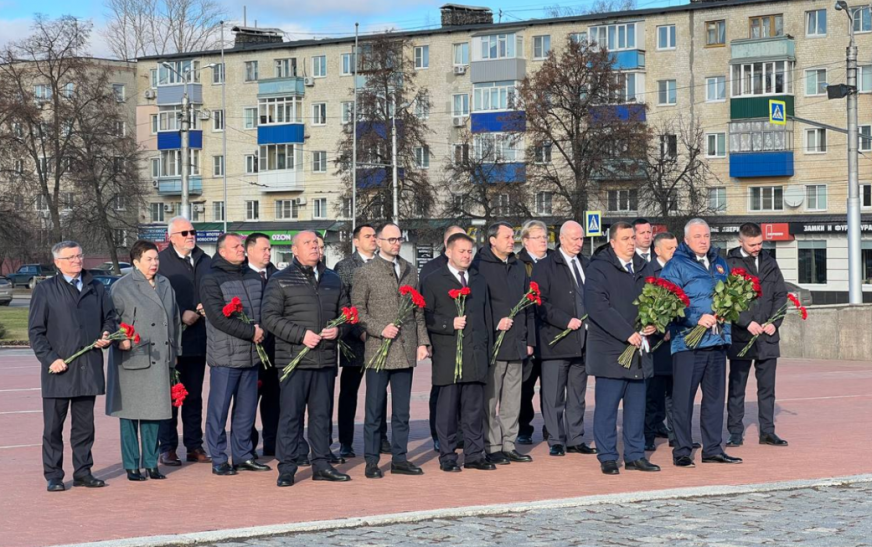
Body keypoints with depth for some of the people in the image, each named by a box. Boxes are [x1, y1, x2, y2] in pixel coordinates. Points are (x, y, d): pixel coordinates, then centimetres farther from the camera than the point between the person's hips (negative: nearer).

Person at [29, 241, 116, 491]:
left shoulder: (96, 288, 13)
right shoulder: (45, 290, 2)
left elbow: (109, 317, 21)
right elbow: (35, 331, -1)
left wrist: (107, 335, -1)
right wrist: (50, 358, -11)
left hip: (89, 368, 3)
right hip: (58, 368, -3)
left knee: (85, 424, 9)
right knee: (53, 426, 1)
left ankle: (83, 471, 18)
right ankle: (53, 476, 8)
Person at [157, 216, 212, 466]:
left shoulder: (205, 261, 12)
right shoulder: (160, 261, -5)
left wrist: (207, 308, -6)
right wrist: (181, 315, -14)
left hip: (198, 338, 5)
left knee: (194, 395, 10)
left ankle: (194, 446, 16)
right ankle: (167, 448, 6)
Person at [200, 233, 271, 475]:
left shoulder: (253, 277, 14)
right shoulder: (211, 280, -7)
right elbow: (219, 318, -16)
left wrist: (261, 328, -3)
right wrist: (251, 332, -15)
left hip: (252, 354, 6)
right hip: (225, 356, -6)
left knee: (247, 409, 11)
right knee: (219, 410, -1)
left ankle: (243, 455, 20)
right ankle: (218, 460, 5)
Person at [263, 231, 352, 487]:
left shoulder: (333, 279, 15)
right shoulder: (281, 280, 0)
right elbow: (270, 318, -7)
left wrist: (338, 329, -2)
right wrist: (301, 335, -15)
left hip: (326, 359, 5)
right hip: (294, 358, -5)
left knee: (322, 413, 10)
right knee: (291, 414, -3)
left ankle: (321, 464, 18)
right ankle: (287, 468, 2)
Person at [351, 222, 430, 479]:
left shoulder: (410, 271, 12)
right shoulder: (365, 273, -2)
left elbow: (418, 310, 15)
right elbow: (358, 310, -4)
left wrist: (422, 342, 8)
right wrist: (380, 329, -16)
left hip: (406, 351, 4)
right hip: (378, 350, -4)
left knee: (402, 410, 9)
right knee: (374, 409, 1)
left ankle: (399, 458, 15)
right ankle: (371, 461, 7)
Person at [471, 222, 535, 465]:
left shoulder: (518, 267, 16)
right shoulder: (479, 265, -6)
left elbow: (528, 306, 20)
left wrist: (529, 339, 16)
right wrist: (495, 323, -15)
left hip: (517, 344, 6)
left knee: (512, 399, 9)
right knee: (490, 399, -2)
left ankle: (508, 445, 16)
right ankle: (492, 447, 4)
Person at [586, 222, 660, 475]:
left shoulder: (644, 268, 15)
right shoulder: (599, 268, -7)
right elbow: (597, 307, -17)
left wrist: (653, 323, -1)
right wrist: (627, 333, -19)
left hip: (638, 347, 6)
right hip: (610, 349, -6)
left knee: (637, 405, 9)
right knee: (607, 405, -2)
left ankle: (635, 455, 17)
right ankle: (607, 458, 5)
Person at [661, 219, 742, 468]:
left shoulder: (720, 264, 17)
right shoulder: (676, 265, -5)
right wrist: (697, 320, -20)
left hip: (717, 340, 7)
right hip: (688, 341, -7)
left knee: (715, 395, 11)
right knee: (683, 397, -4)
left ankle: (713, 449, 19)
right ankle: (681, 451, 2)